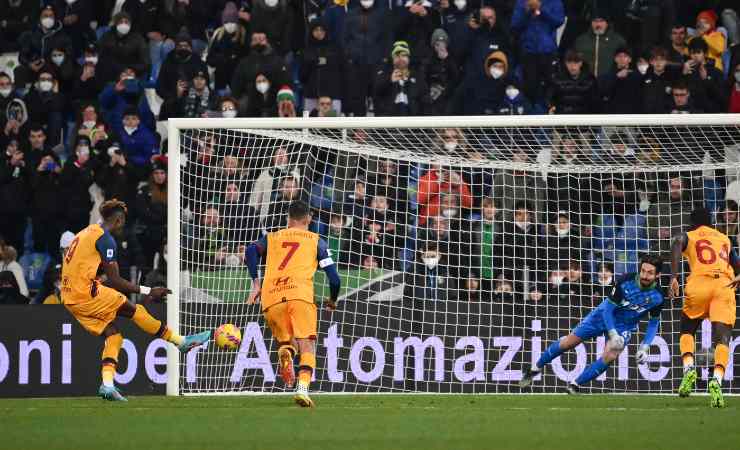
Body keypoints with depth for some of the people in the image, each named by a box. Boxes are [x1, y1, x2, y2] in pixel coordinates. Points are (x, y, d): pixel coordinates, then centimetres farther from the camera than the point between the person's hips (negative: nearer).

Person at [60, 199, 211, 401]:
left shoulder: (86, 233, 19)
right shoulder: (105, 238, -9)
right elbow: (115, 281, -11)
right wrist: (148, 291, -5)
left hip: (70, 298, 9)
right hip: (85, 293, -9)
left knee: (113, 334, 8)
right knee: (134, 310, -2)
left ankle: (107, 385, -4)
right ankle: (181, 341, 3)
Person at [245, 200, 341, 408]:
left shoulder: (271, 238, 25)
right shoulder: (316, 241, 19)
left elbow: (252, 250, 3)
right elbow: (334, 278, 13)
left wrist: (255, 282, 5)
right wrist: (332, 300, 31)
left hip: (271, 298, 2)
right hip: (300, 294, -2)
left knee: (286, 342, 19)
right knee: (307, 346, -4)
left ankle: (285, 352, -18)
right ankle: (303, 387, -31)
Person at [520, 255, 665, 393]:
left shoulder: (657, 296, -20)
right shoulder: (626, 282, -27)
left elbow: (654, 323, -2)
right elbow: (608, 308, -19)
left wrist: (644, 348, -12)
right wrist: (613, 335, -30)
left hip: (624, 326, 1)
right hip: (604, 315, -1)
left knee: (610, 356, -23)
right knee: (569, 342, 1)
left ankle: (575, 385, -7)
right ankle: (536, 368, 23)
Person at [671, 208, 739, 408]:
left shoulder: (688, 236, 17)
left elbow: (676, 246, -5)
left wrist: (674, 278, -11)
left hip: (699, 285, -1)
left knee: (687, 331, 19)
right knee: (722, 337, -7)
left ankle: (689, 368, -6)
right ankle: (717, 380, -31)